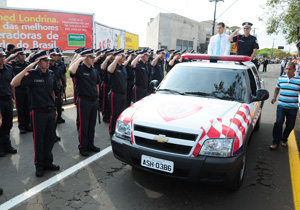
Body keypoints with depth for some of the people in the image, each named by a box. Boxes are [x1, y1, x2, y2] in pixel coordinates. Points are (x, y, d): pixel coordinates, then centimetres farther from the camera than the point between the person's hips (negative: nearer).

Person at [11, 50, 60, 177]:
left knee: (50, 138, 13)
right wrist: (27, 69, -27)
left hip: (50, 112, 5)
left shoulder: (51, 74, 7)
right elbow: (14, 83, -24)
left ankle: (48, 162, 29)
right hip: (38, 113, -5)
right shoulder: (32, 74, -10)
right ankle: (39, 166, 22)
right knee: (39, 140, 6)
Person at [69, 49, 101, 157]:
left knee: (92, 125, 14)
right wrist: (79, 59, -19)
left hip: (94, 100, 7)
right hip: (84, 100, -6)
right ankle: (82, 147, 14)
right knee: (84, 125, 2)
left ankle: (90, 145, 26)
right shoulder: (80, 68, -8)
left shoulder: (94, 71, 14)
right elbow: (71, 70, -31)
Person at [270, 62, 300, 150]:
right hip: (281, 106, 1)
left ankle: (284, 139, 33)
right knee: (278, 123, -7)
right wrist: (274, 97, 8)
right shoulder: (281, 78, 5)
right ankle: (276, 142, 4)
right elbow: (277, 88, 21)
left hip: (293, 107, 0)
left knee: (290, 126, 10)